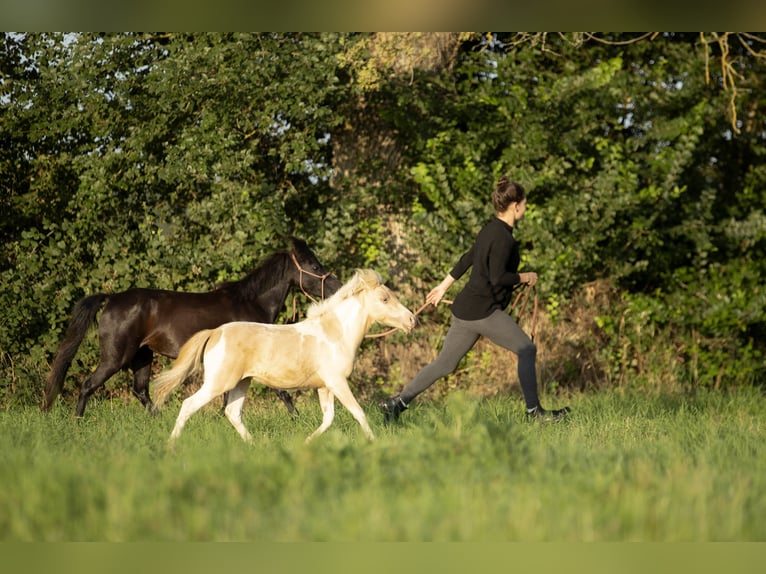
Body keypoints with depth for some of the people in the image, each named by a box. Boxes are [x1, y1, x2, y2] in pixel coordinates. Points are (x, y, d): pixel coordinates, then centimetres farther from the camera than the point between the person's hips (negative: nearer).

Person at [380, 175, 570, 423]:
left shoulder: (491, 230, 14)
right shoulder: (503, 238, -15)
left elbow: (467, 259, 24)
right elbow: (498, 278, -23)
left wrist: (443, 286, 31)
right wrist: (524, 278, -8)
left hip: (465, 309, 9)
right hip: (483, 311, -9)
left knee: (445, 363, 11)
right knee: (526, 349, -1)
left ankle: (397, 403, 9)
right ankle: (533, 410, 2)